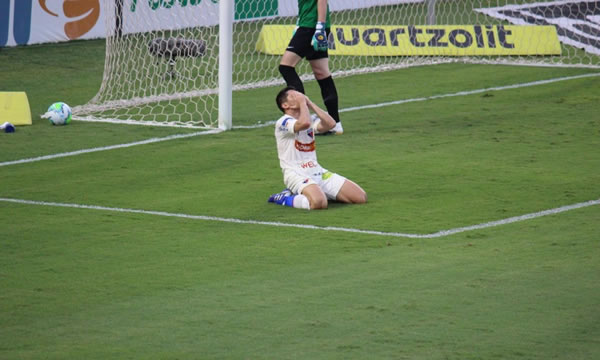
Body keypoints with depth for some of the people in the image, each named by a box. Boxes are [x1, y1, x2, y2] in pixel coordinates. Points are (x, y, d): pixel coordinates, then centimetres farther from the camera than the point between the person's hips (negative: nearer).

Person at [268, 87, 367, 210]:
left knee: (361, 197, -2)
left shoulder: (310, 119, 15)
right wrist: (302, 102, -11)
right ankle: (283, 199, -8)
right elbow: (304, 123, -29)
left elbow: (330, 123, -3)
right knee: (319, 202, -38)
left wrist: (310, 103, 0)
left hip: (318, 172, 8)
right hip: (297, 175, -8)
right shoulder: (283, 122, -9)